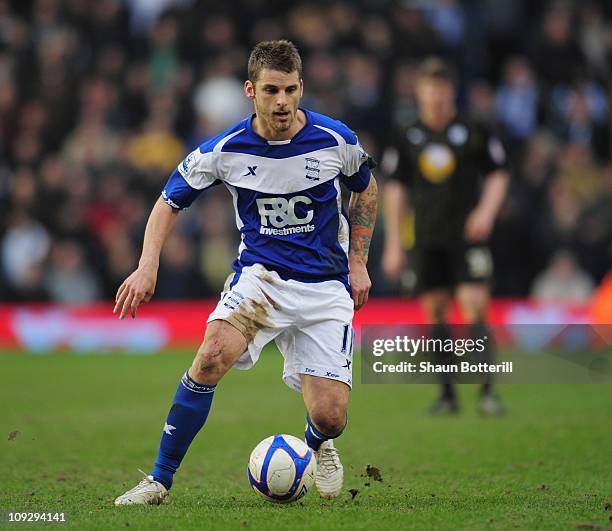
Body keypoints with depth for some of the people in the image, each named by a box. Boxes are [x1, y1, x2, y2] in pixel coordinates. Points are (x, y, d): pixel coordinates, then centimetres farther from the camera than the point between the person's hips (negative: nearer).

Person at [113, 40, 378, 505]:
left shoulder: (336, 140, -8)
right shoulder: (225, 150, -9)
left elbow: (366, 189, 13)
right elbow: (170, 202, 3)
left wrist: (358, 263, 9)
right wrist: (148, 266, -11)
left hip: (325, 286, 1)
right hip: (259, 275, 0)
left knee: (329, 418, -11)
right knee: (212, 356, -32)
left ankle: (319, 445, 31)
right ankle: (160, 480, -19)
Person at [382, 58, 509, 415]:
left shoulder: (474, 133, 2)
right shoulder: (406, 139, 9)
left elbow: (498, 175, 8)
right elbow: (395, 189, 12)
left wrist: (487, 210, -11)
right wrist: (394, 245, 10)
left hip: (468, 235, -3)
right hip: (427, 239, 3)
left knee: (475, 305, -14)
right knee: (435, 309, 1)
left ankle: (487, 390, -10)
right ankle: (448, 394, 9)